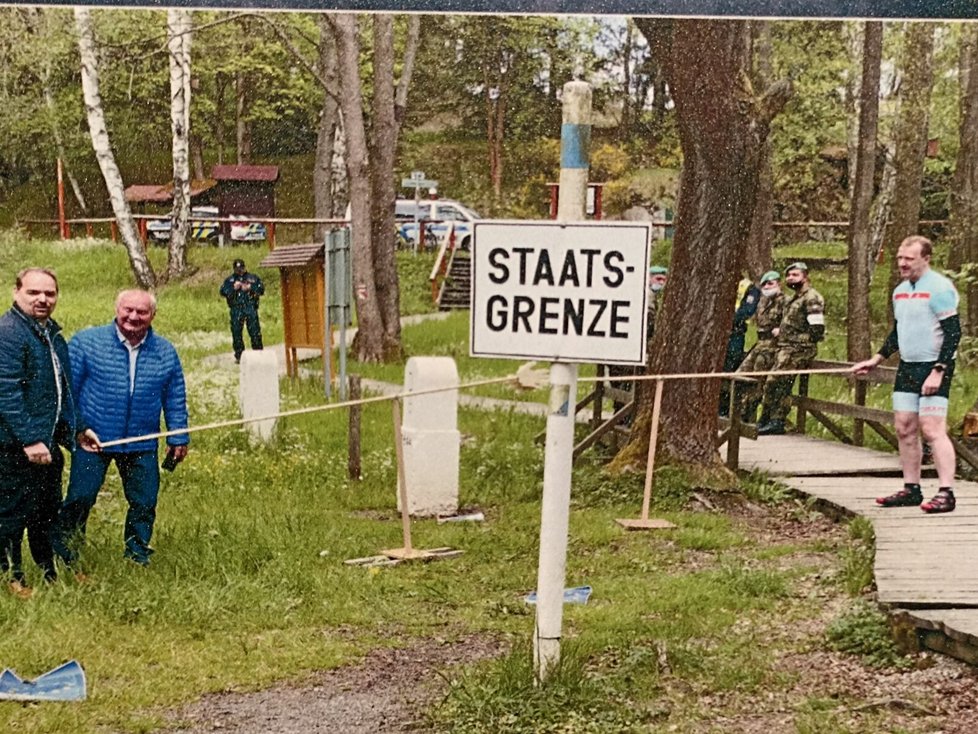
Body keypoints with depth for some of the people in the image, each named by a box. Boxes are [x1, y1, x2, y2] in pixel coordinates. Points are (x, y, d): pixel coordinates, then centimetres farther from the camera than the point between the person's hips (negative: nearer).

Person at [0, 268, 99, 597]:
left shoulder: (51, 332, 13)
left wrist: (76, 429, 22)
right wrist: (29, 440, -26)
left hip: (48, 443, 9)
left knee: (48, 512, 20)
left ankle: (51, 574, 33)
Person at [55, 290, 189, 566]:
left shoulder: (165, 352, 5)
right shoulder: (86, 342, -5)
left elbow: (175, 399, 12)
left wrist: (178, 438, 10)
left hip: (143, 446, 3)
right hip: (92, 440, -2)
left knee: (144, 503, 8)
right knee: (79, 499, 0)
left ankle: (138, 556, 25)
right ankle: (64, 558, 16)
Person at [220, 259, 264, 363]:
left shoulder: (253, 278, 12)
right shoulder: (229, 280, 15)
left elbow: (261, 289, 4)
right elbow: (223, 291, 5)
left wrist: (250, 288, -9)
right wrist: (233, 288, -8)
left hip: (251, 308, -1)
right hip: (236, 309, 1)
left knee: (255, 332, -5)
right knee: (236, 332, 1)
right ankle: (239, 355, 8)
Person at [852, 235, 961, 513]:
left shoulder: (939, 288, -12)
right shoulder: (900, 291, 14)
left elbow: (953, 332, -16)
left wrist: (938, 372, -21)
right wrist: (876, 360, 18)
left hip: (934, 368, -8)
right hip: (907, 367, 8)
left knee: (932, 429, -14)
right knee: (905, 429, 7)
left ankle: (946, 493, -13)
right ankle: (911, 489, 15)